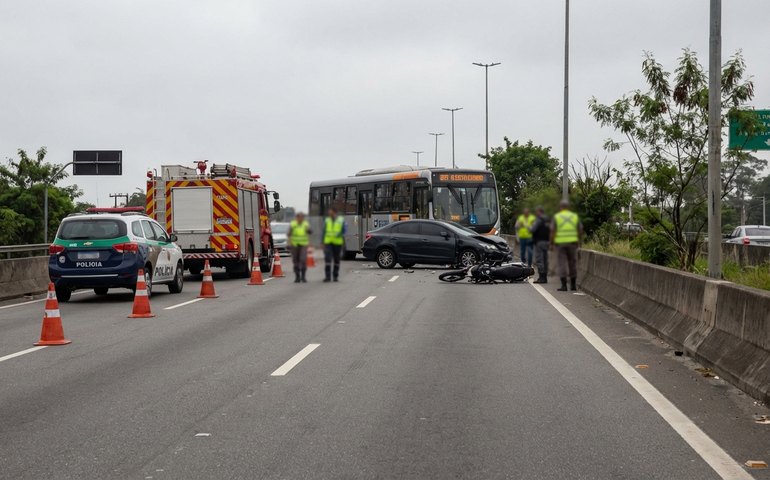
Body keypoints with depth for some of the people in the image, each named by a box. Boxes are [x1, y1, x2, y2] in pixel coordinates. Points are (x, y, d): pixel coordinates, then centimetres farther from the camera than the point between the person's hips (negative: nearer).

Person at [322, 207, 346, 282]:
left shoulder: (341, 220, 3)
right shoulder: (327, 220, 9)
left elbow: (344, 230, 2)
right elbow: (324, 232, 12)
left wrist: (339, 234, -20)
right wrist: (322, 242, 7)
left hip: (337, 243, -1)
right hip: (328, 242, 1)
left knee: (336, 260, 6)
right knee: (327, 258, -12)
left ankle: (335, 276, 16)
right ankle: (328, 276, -13)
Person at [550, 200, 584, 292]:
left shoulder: (556, 217, -4)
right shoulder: (575, 216, 4)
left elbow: (553, 231, -8)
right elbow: (580, 231, 4)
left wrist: (552, 242, 3)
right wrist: (579, 242, 15)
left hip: (560, 243, -2)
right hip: (572, 243, 2)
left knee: (562, 264, -1)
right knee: (572, 263, 12)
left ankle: (564, 285, -6)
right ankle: (573, 284, 16)